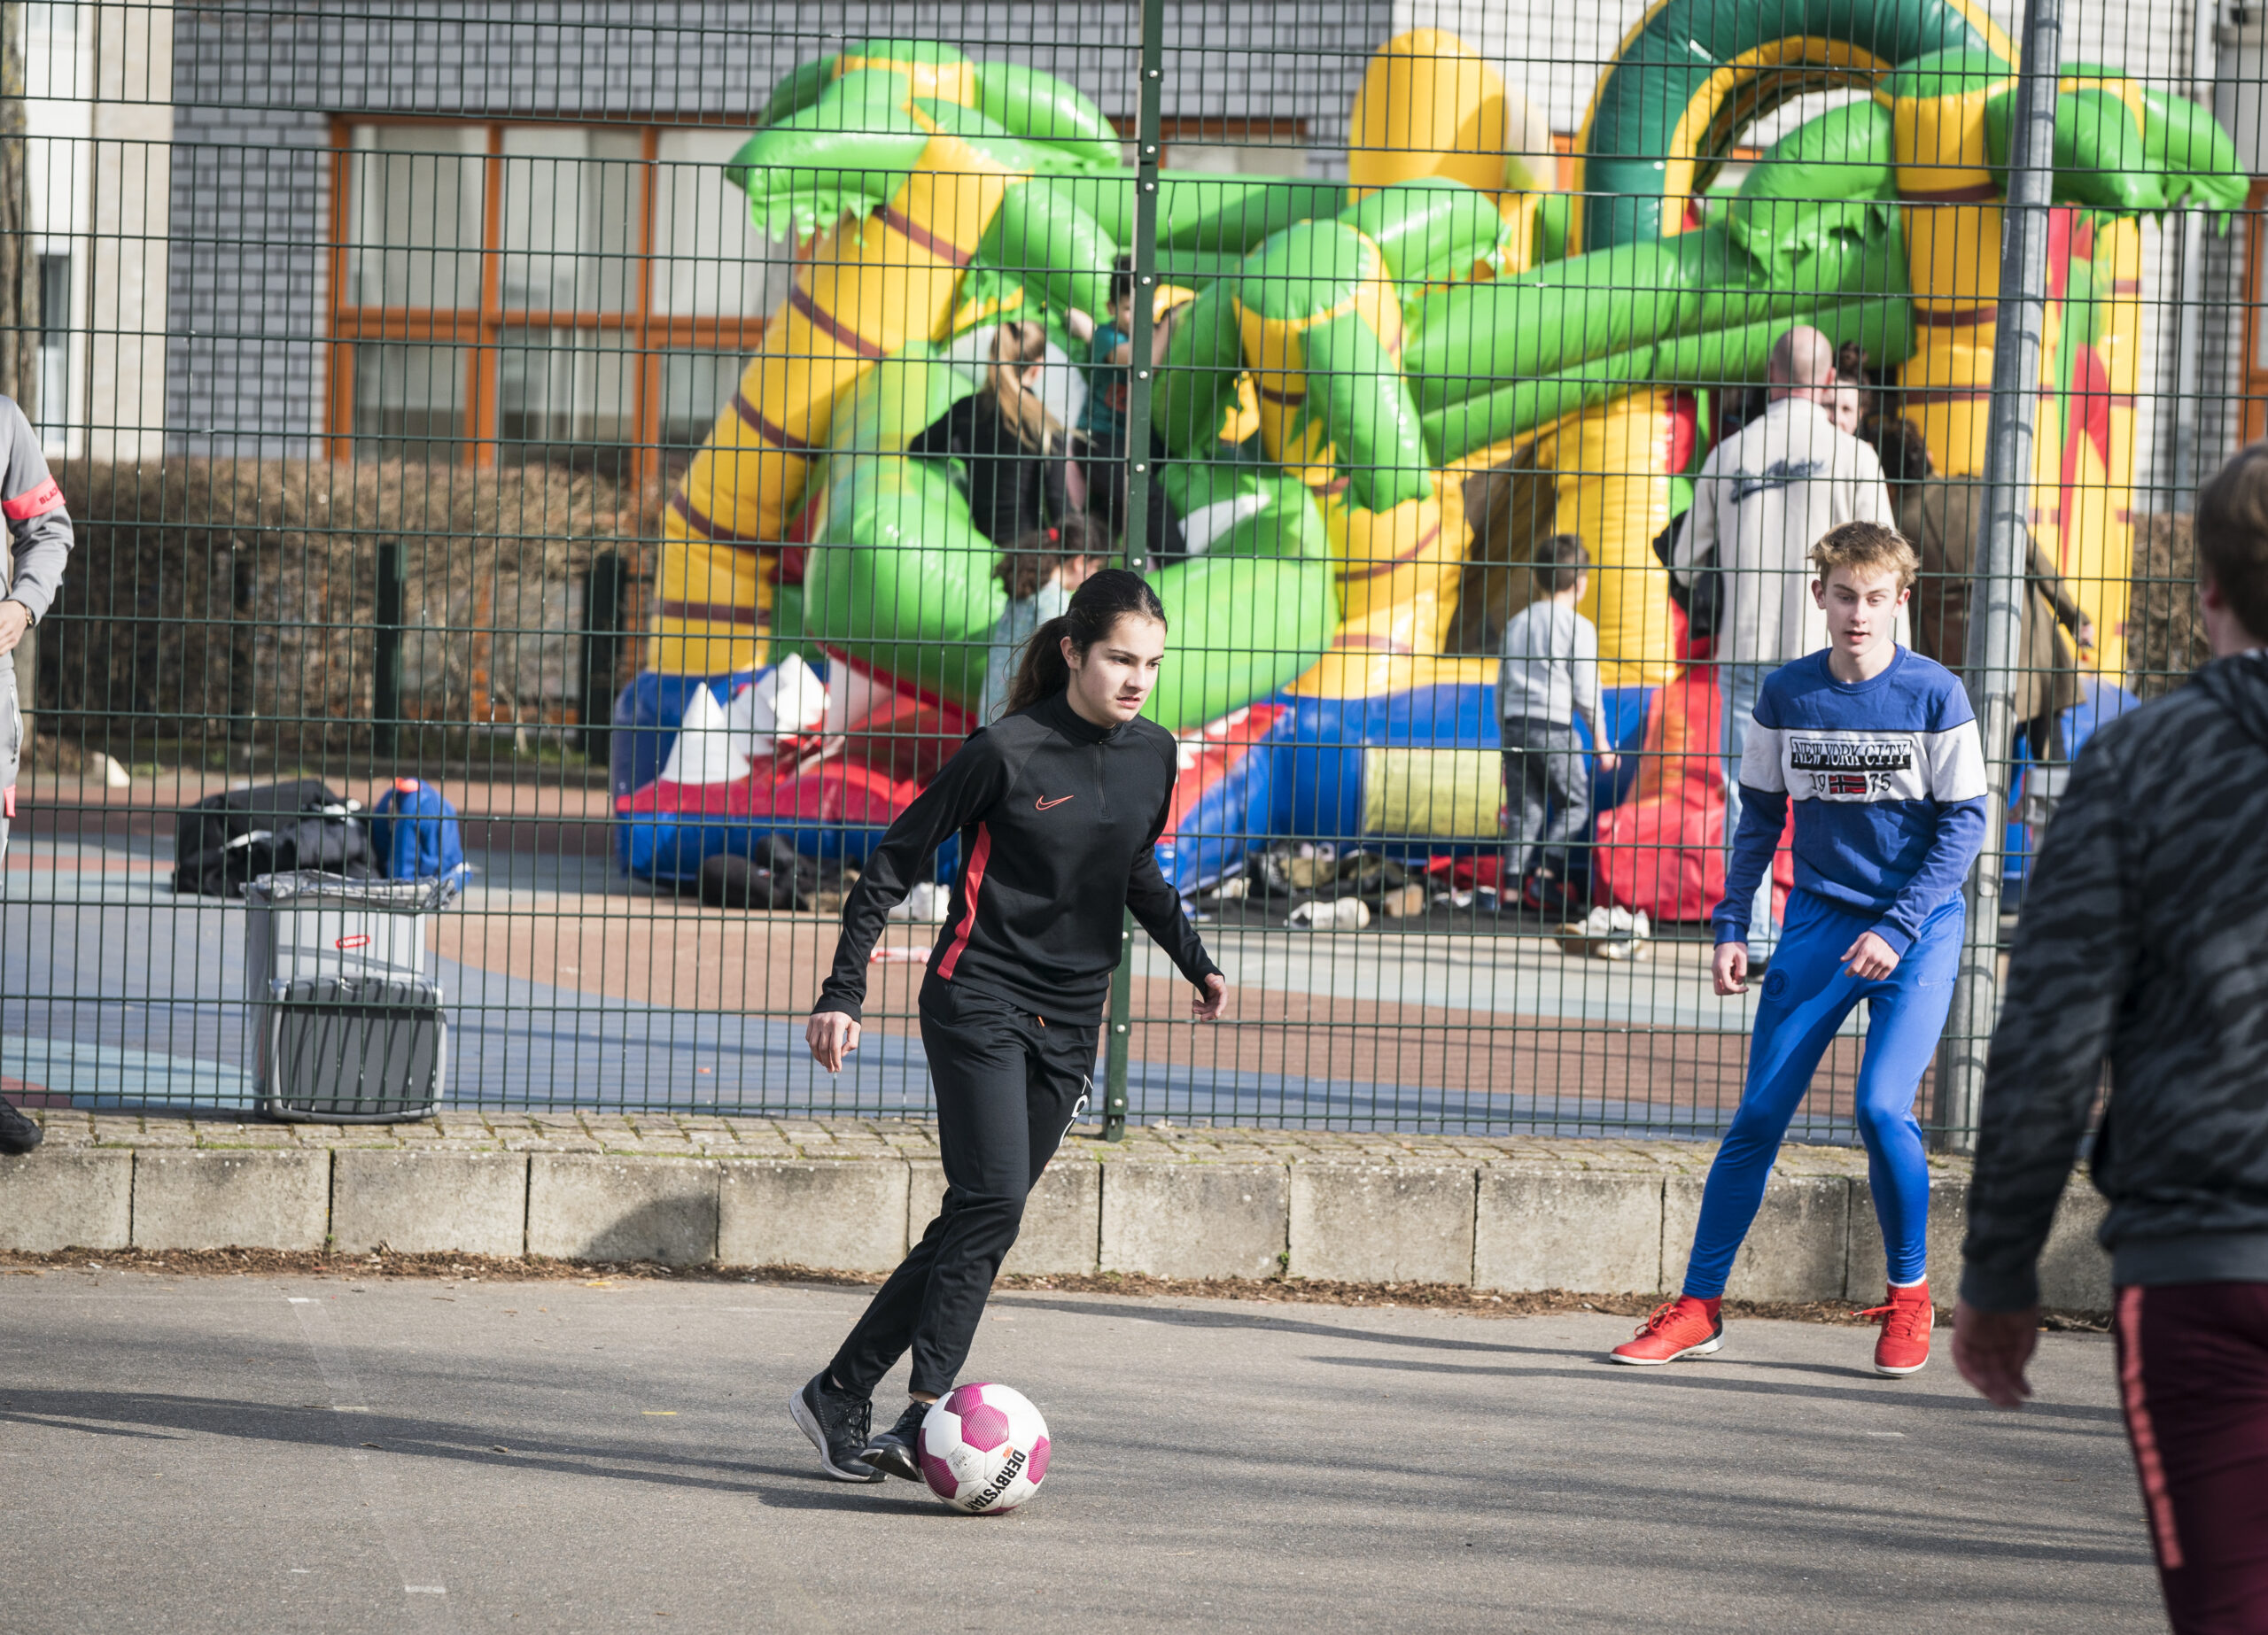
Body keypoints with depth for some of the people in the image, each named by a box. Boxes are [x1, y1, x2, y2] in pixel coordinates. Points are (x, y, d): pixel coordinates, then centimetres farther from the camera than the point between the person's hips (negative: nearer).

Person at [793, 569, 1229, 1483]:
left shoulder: (1154, 755, 6)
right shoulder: (1008, 752, -12)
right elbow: (896, 860, -6)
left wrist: (1195, 963, 22)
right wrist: (844, 990, -12)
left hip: (1069, 1026, 6)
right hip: (979, 1002, -6)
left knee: (975, 1221, 4)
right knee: (992, 1203, -20)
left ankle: (840, 1397, 14)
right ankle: (924, 1420, -23)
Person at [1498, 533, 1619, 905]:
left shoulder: (1516, 623, 13)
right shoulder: (1578, 627, -4)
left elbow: (1501, 686, 17)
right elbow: (1586, 692, -5)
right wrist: (1600, 741, 4)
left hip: (1515, 725, 5)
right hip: (1555, 727, -5)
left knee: (1524, 809, 8)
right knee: (1574, 804, 8)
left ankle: (1514, 876, -3)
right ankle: (1549, 866, -10)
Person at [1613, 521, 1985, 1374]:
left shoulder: (1934, 694, -8)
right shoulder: (1786, 693, 1)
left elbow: (1963, 822, -6)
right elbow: (1759, 816, 12)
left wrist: (1898, 928, -14)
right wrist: (1732, 927, 6)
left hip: (1917, 928, -3)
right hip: (1818, 920, 3)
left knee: (1882, 1108, -17)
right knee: (1758, 1116, -1)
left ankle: (1909, 1294, 4)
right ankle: (1698, 1307, 7)